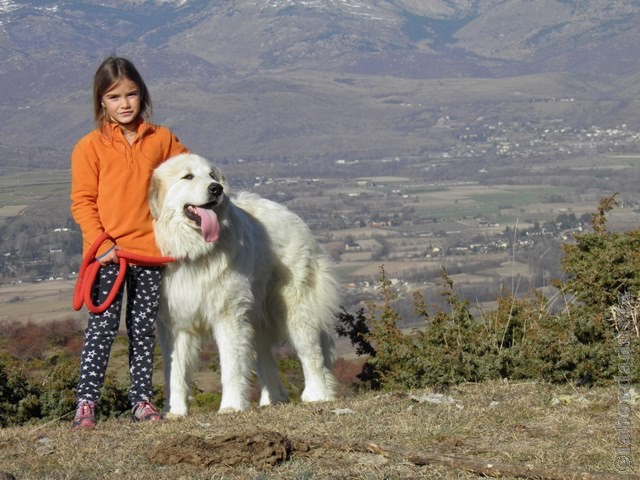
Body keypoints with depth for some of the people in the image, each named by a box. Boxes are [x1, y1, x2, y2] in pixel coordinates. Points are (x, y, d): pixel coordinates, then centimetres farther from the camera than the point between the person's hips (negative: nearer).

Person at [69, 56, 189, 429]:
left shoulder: (162, 139, 7)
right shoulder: (91, 146, -2)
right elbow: (82, 202, -4)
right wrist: (100, 244, -12)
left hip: (150, 250, 3)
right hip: (109, 254, -3)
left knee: (145, 329, 8)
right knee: (102, 327, -6)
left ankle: (142, 399, 15)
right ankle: (86, 402, -3)